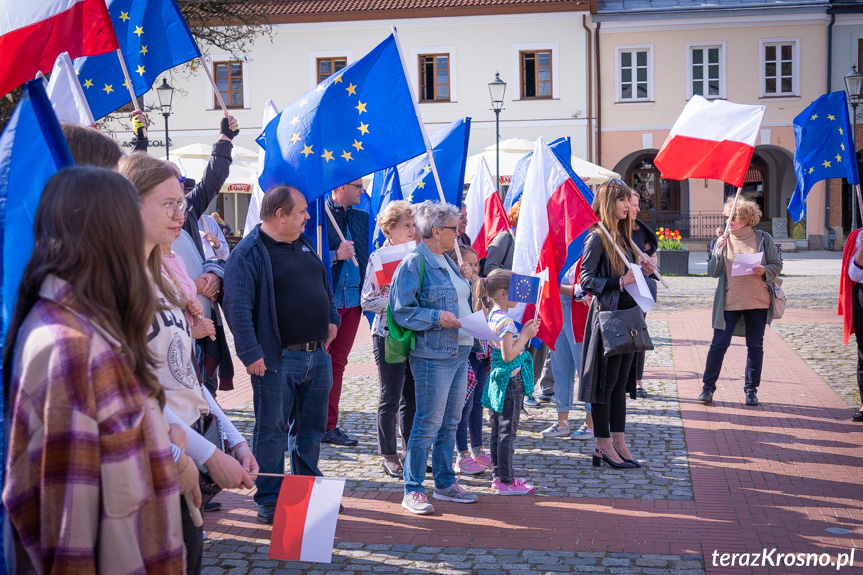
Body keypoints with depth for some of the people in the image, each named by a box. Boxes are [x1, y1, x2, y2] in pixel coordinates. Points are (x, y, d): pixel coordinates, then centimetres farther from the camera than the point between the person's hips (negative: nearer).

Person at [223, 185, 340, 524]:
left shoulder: (304, 245, 14)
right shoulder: (249, 253, -12)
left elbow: (325, 286, 27)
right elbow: (238, 306, -19)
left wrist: (331, 319, 13)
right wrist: (251, 353, -23)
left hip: (317, 354, 8)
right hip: (278, 359, -7)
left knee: (312, 427, 16)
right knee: (272, 431, 3)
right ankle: (269, 501, 13)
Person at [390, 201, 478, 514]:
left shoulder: (448, 262, 17)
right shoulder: (414, 263, -11)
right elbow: (401, 310, -16)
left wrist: (463, 279, 12)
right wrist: (437, 317, -21)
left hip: (460, 351, 9)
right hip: (433, 355, -9)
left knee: (450, 422, 14)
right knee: (428, 424, -5)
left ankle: (445, 483, 26)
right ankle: (412, 491, 4)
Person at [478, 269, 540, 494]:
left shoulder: (492, 316, 10)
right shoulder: (505, 321, -19)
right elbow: (509, 355, -21)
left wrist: (523, 332, 11)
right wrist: (526, 336, -14)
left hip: (498, 379, 10)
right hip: (511, 380, -10)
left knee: (498, 430, 14)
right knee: (507, 431, -4)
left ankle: (499, 475, 23)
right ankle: (506, 481, 1)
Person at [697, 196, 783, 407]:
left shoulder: (763, 238, 1)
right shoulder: (723, 240, 4)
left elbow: (777, 264, 5)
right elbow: (713, 272, 1)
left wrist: (764, 271, -15)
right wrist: (718, 252, -14)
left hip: (757, 302, 0)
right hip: (729, 301, 0)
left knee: (755, 346, 7)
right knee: (719, 343, -3)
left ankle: (751, 389, 18)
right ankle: (708, 387, 8)